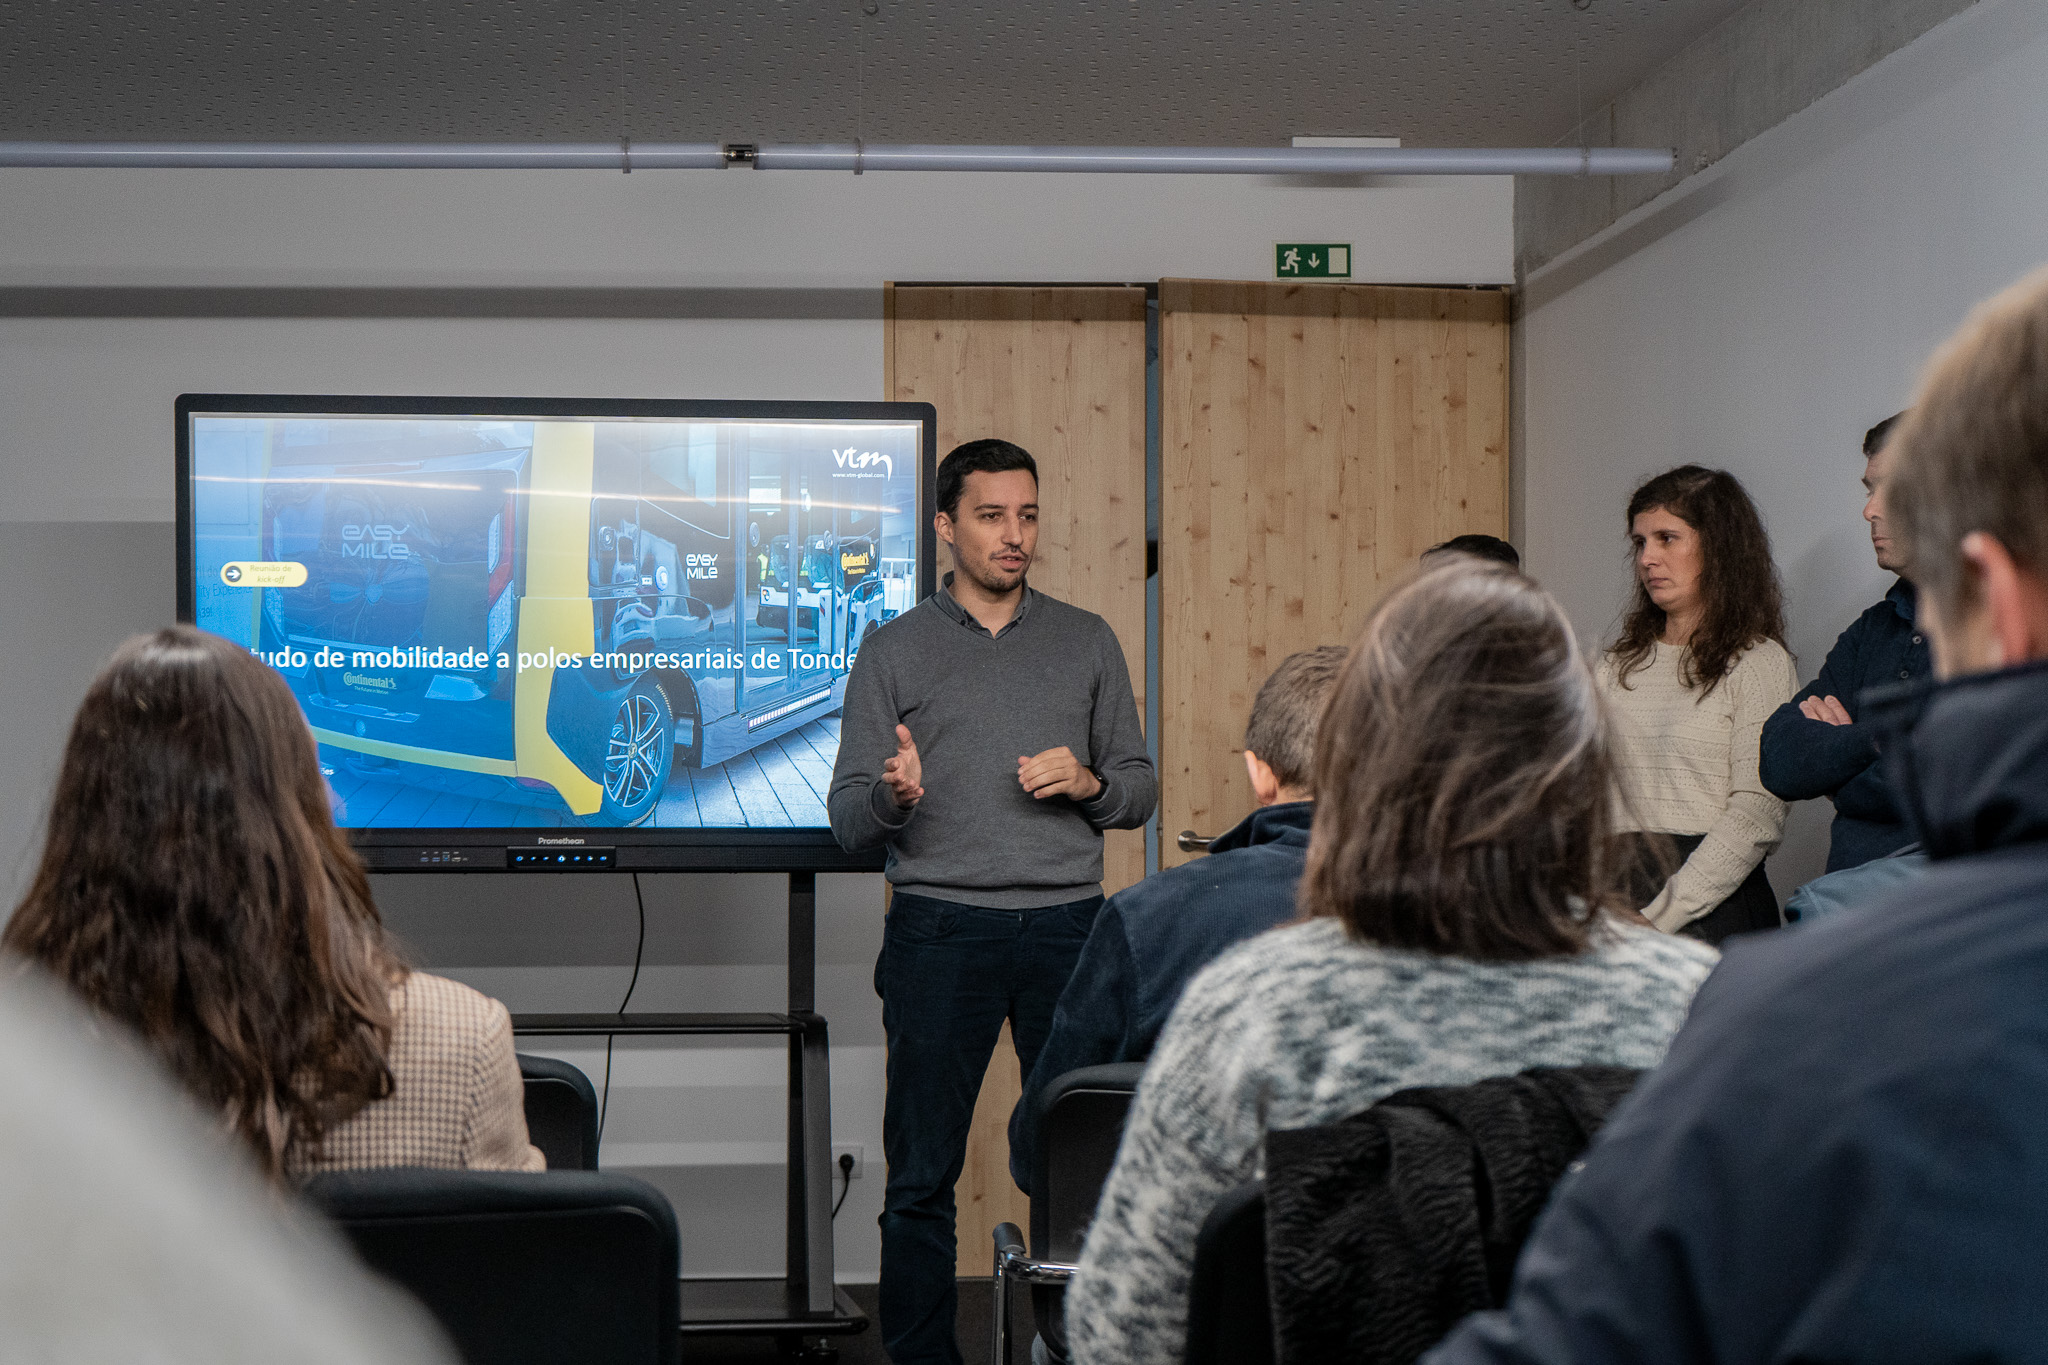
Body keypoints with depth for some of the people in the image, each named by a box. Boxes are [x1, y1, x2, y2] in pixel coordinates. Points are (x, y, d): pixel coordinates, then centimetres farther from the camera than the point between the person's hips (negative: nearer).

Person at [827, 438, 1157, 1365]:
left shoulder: (1087, 642, 14)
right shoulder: (894, 650, 8)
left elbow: (1138, 793, 15)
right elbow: (848, 818, 4)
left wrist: (1089, 782, -6)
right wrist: (893, 794, -18)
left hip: (1068, 926, 1)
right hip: (939, 930, -1)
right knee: (922, 1177, 1)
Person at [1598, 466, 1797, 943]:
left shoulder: (1759, 665, 1)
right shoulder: (1620, 663, 18)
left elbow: (1756, 818, -8)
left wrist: (1657, 919, -15)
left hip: (1713, 903, -4)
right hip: (1619, 891, 4)